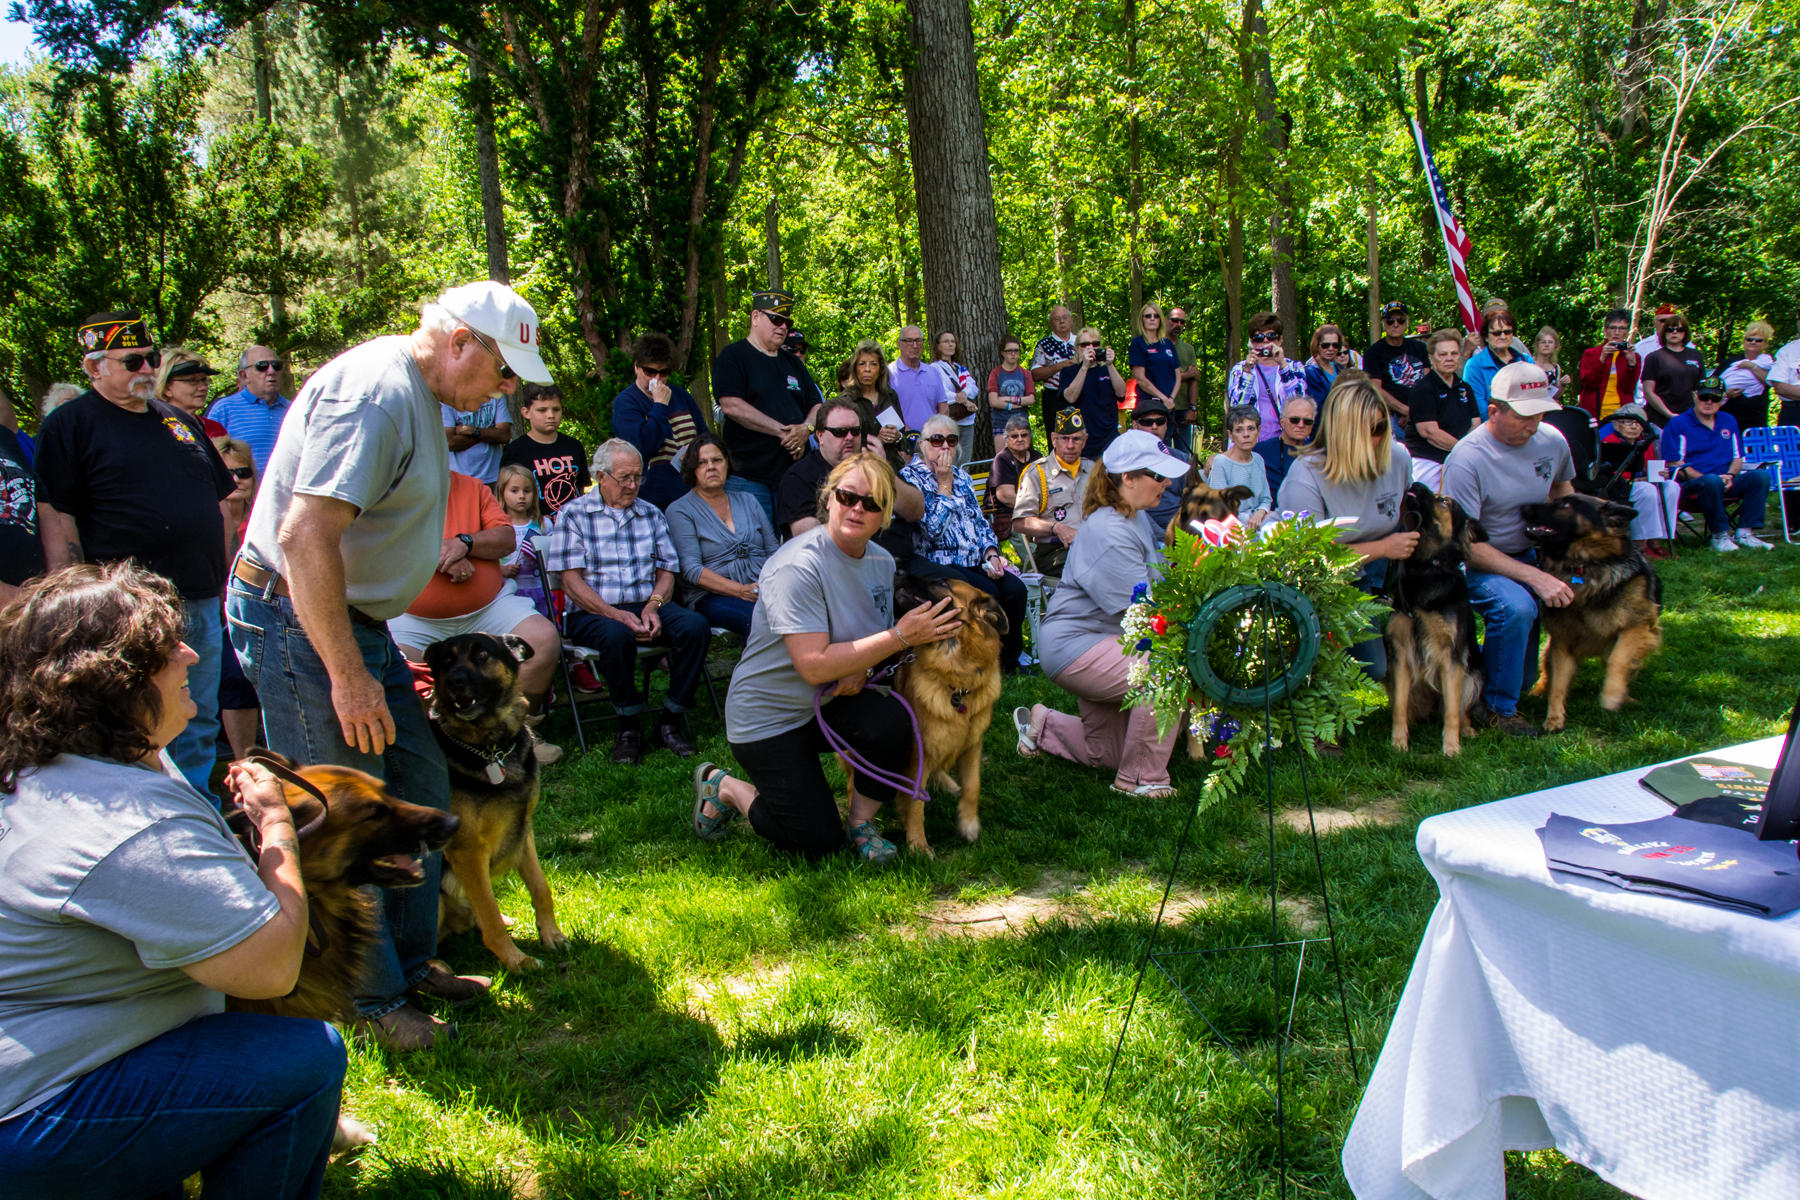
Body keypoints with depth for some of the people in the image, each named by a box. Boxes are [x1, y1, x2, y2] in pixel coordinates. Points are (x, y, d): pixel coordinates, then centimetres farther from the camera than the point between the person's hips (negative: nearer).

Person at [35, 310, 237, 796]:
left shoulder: (180, 420, 16)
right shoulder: (69, 425, -2)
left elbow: (221, 501, 23)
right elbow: (57, 523, -9)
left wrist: (226, 577, 15)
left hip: (202, 605, 6)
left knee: (198, 735, 14)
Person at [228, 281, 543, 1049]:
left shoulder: (416, 393, 11)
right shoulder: (374, 393, -22)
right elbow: (305, 536, -29)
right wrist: (348, 677, -26)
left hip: (354, 619, 11)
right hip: (299, 621, -11)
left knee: (420, 790, 13)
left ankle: (410, 962, 27)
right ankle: (373, 999, 12)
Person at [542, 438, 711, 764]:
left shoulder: (651, 514, 18)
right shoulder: (574, 515, 4)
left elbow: (666, 572, 13)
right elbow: (572, 582, -5)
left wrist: (653, 607, -10)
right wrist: (617, 615, -17)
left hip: (648, 606, 4)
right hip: (594, 612, -4)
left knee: (696, 626, -26)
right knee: (617, 636, -38)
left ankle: (670, 721, -13)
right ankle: (628, 725, -15)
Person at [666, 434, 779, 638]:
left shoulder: (747, 502, 23)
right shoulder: (680, 511, 6)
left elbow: (774, 550, 19)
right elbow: (691, 570, -6)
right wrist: (741, 591, -17)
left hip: (763, 590, 4)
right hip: (712, 597, -4)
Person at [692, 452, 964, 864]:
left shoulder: (881, 561, -1)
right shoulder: (799, 565, -25)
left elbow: (873, 636, 12)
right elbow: (814, 666, -29)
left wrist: (859, 668, -13)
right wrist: (900, 637, -28)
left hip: (829, 704, 6)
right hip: (768, 717, -6)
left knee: (892, 721, -27)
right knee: (819, 844, -7)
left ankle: (861, 822, 0)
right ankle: (723, 787, 17)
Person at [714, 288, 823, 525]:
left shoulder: (793, 363, 20)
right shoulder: (733, 356, 0)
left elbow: (818, 405, 19)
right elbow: (731, 405, -14)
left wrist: (806, 428, -6)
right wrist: (782, 431, -14)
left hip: (794, 476, 6)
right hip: (749, 477, -6)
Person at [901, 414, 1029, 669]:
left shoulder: (961, 475, 19)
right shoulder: (910, 477, -4)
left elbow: (980, 521, 19)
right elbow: (932, 529, -14)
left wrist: (991, 553, 1)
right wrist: (944, 485, -8)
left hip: (975, 562, 7)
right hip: (938, 566, -7)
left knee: (1015, 588, -18)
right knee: (988, 594, -27)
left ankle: (1010, 659, -2)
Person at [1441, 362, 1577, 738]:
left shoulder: (1552, 442, -1)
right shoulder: (1466, 460, -21)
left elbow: (1562, 488, 23)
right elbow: (1467, 544, -22)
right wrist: (1535, 578, -29)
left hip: (1532, 554, 7)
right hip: (1479, 563, -7)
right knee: (1516, 607, -32)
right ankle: (1498, 707, -12)